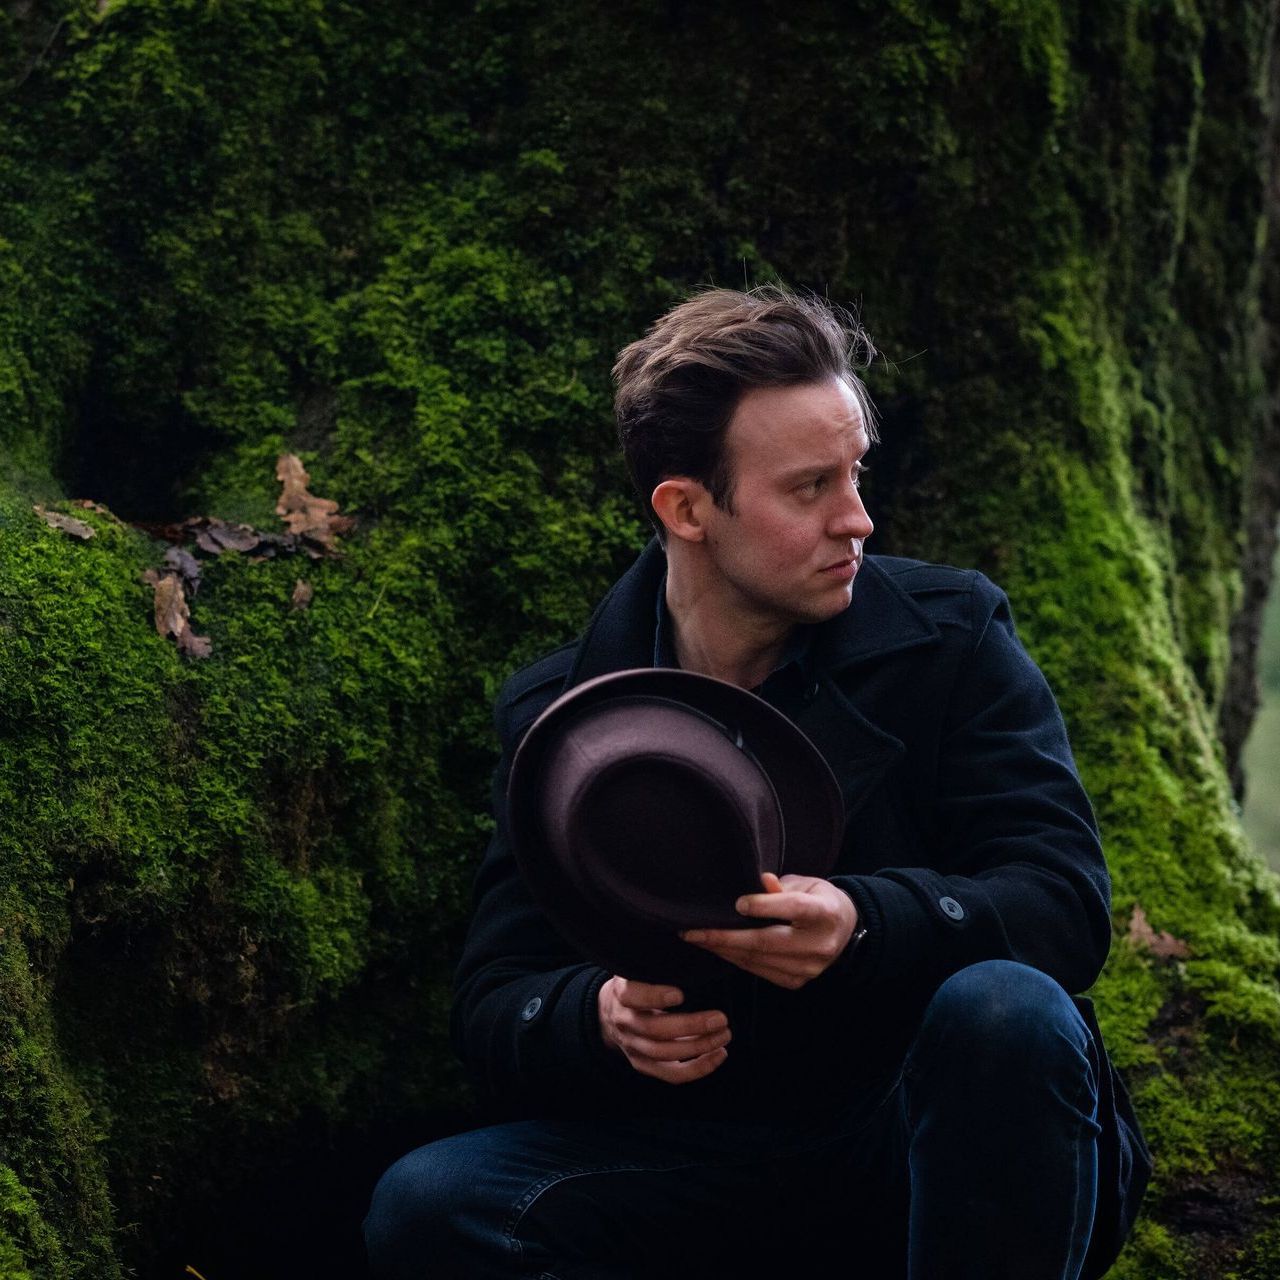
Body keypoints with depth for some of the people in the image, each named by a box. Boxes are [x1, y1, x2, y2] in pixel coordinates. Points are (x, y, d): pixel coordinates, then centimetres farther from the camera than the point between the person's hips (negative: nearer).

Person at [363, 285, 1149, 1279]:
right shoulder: (559, 713, 1)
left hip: (934, 1152, -1)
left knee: (1004, 1012, -34)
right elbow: (493, 1010, 0)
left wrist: (863, 923, -32)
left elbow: (1068, 901, -12)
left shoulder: (949, 640, -2)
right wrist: (603, 1017, -25)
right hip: (705, 1170, 2)